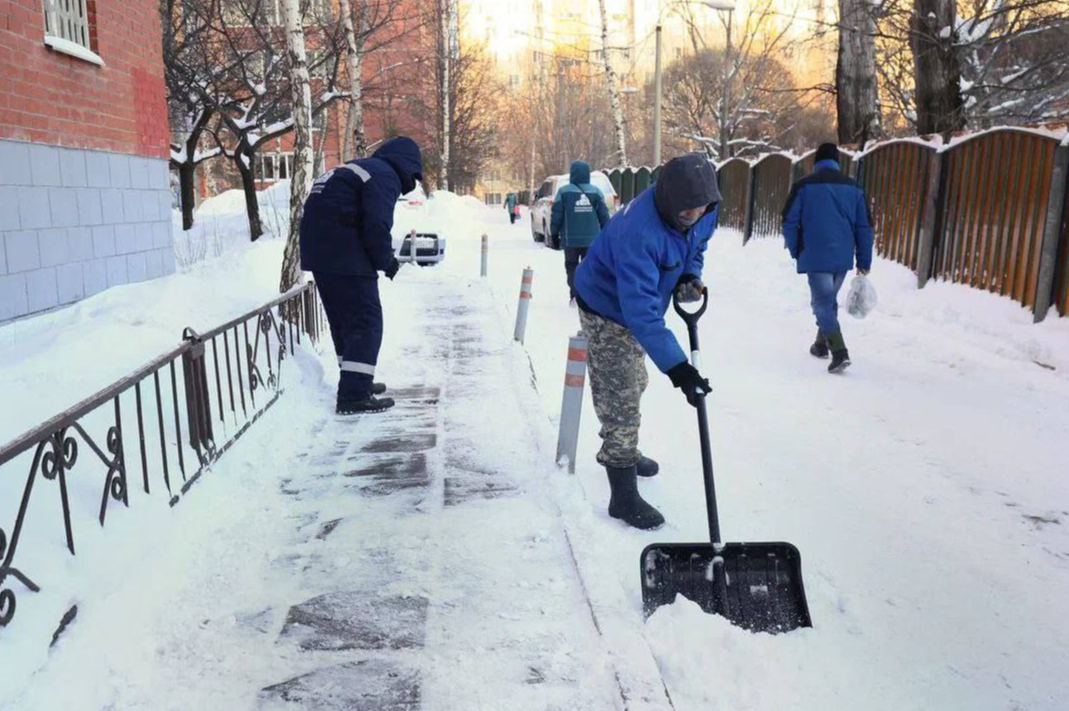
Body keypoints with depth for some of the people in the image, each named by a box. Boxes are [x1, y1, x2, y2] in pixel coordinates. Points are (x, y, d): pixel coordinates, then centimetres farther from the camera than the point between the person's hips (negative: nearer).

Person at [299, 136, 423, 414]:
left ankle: (355, 382, 31)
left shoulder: (356, 168, 23)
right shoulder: (385, 176, -8)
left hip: (319, 252, 10)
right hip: (344, 256, -10)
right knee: (366, 321, -5)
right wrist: (387, 262, -3)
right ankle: (354, 394, -9)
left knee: (343, 319, 19)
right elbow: (377, 226, -18)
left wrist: (381, 258, 17)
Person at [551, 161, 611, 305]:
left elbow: (557, 215, -5)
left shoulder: (564, 191, -5)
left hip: (571, 239, -2)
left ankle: (575, 296, -2)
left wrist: (554, 233, 5)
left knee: (572, 266, 10)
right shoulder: (596, 192, 3)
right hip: (592, 239, 2)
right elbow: (604, 216, 4)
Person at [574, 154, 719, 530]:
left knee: (633, 386, 24)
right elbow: (640, 310, -43)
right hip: (607, 311, -8)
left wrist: (690, 276, -11)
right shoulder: (638, 231, -40)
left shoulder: (703, 211, -14)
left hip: (635, 305, 8)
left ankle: (619, 451, 47)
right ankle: (624, 498, 3)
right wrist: (677, 367, -45)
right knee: (621, 399, -7)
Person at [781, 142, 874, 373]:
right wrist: (864, 261, 12)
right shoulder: (853, 187, 8)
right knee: (829, 299, 22)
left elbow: (790, 222, -4)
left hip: (816, 257, -5)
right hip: (843, 257, 5)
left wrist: (795, 251, 11)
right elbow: (864, 227, 7)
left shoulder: (803, 186, -4)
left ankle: (839, 352, -19)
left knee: (822, 302, -5)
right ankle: (822, 344, 35)